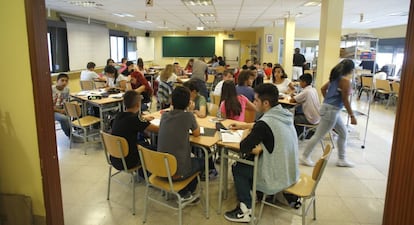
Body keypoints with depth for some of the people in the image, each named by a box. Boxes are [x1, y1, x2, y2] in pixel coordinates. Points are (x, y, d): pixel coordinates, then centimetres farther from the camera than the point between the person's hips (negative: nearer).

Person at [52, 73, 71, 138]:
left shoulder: (67, 89, 0)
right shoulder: (51, 89, -17)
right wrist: (59, 111, -23)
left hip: (61, 109, 5)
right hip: (52, 111, -5)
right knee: (64, 118, -33)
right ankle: (70, 135, -11)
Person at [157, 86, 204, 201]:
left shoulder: (164, 115, -1)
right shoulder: (188, 116, -14)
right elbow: (197, 134, 3)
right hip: (178, 172, -5)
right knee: (202, 161, 25)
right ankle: (184, 193, 28)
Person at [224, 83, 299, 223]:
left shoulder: (265, 123, -26)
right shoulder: (284, 114, -3)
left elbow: (244, 148, -19)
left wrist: (246, 133, 1)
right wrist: (243, 126, 21)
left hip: (279, 178, -7)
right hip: (291, 172, 7)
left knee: (238, 168, 11)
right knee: (252, 159, 25)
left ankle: (245, 211, 16)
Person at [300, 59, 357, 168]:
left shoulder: (336, 77, 11)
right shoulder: (345, 80, -14)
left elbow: (323, 88, 18)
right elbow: (345, 100, -16)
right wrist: (352, 115, -10)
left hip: (330, 108, 10)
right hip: (331, 110, -10)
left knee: (343, 132, 19)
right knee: (319, 135, -1)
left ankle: (342, 159, 27)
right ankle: (305, 157, 9)